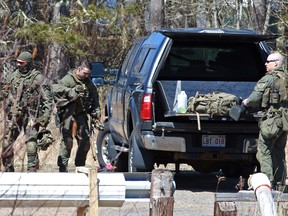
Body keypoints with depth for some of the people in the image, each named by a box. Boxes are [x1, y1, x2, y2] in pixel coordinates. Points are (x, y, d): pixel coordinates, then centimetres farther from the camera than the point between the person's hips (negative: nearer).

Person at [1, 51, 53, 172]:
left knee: (31, 146, -11)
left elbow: (48, 99, -5)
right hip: (13, 116, 4)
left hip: (30, 116, -4)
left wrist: (45, 118, -11)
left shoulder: (39, 79, -4)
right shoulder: (11, 77, 9)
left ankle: (32, 172, -7)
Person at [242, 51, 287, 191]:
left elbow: (255, 98, -13)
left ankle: (268, 184, -11)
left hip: (271, 119, -8)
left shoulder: (268, 79, -10)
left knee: (264, 153, -4)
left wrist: (245, 103, 9)